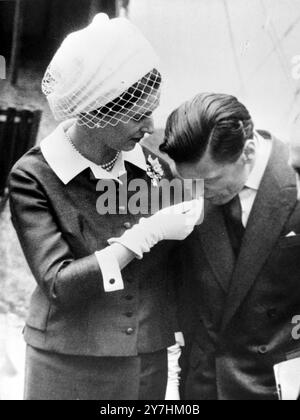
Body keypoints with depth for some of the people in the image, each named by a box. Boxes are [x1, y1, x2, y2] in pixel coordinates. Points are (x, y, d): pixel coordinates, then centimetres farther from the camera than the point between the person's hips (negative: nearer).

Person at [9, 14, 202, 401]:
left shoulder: (153, 163, -5)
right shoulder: (34, 176, -16)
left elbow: (176, 264, 5)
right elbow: (58, 284, -21)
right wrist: (147, 234, -25)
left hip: (149, 362, 4)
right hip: (69, 367, -3)